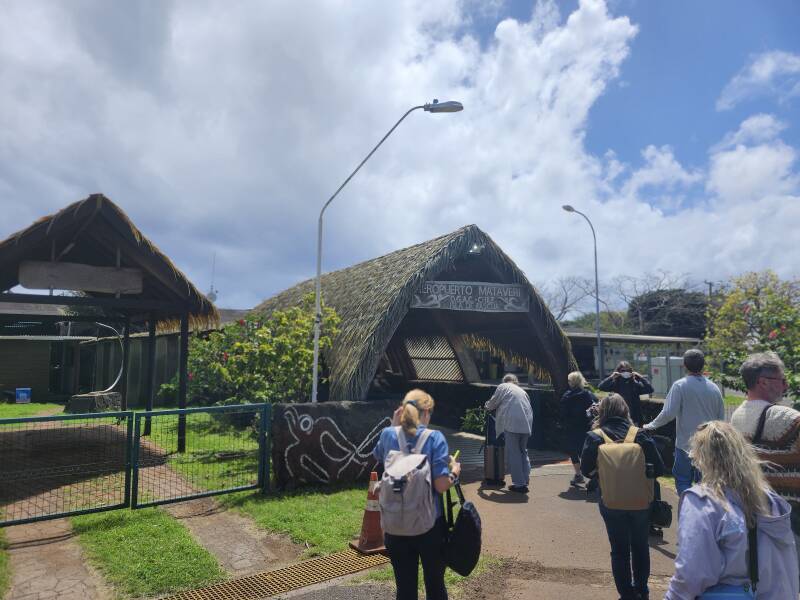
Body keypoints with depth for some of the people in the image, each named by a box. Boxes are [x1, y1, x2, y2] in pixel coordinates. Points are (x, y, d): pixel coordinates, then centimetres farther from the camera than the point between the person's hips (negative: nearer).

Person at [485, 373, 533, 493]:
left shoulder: (503, 387, 7)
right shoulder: (522, 391, 24)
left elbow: (493, 403, 8)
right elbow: (529, 409, 21)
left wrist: (486, 406, 28)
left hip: (512, 424, -6)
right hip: (526, 425, 6)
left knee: (513, 454, 0)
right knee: (523, 452, 18)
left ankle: (519, 483, 0)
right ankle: (525, 480, 17)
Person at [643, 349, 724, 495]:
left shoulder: (680, 386, -13)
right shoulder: (714, 388, 1)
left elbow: (669, 413, -18)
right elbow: (721, 417, 9)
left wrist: (651, 426, -5)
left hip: (686, 443, -4)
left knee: (683, 480, 7)